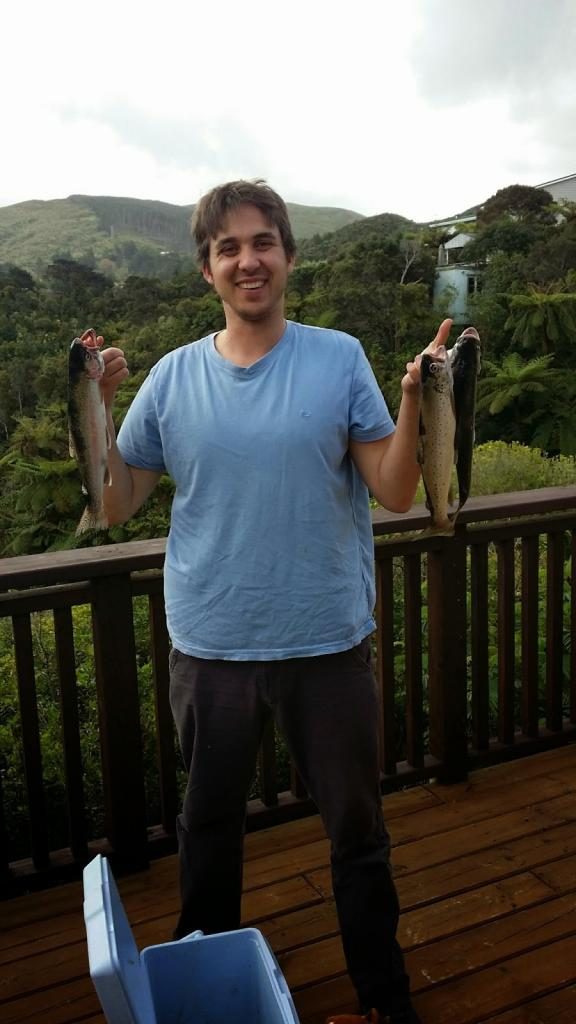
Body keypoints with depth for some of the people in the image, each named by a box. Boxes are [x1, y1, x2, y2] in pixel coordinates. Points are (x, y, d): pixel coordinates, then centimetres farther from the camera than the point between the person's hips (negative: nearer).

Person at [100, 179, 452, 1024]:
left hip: (328, 643, -1)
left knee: (358, 829, 15)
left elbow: (394, 494, -8)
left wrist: (411, 404, -23)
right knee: (209, 824, 21)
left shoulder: (339, 359, -5)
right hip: (209, 645, 2)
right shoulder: (173, 376, -1)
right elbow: (116, 506, 1)